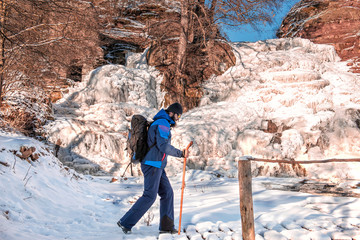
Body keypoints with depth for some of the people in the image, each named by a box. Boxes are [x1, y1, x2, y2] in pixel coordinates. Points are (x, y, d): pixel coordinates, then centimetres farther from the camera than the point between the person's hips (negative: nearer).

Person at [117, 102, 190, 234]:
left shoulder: (158, 123, 20)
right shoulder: (163, 123, -12)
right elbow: (164, 145, -24)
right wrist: (180, 153, -15)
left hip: (157, 166, 10)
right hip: (153, 165, -10)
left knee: (167, 193, 8)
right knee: (149, 196, -7)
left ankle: (166, 226, 11)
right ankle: (126, 222, 1)